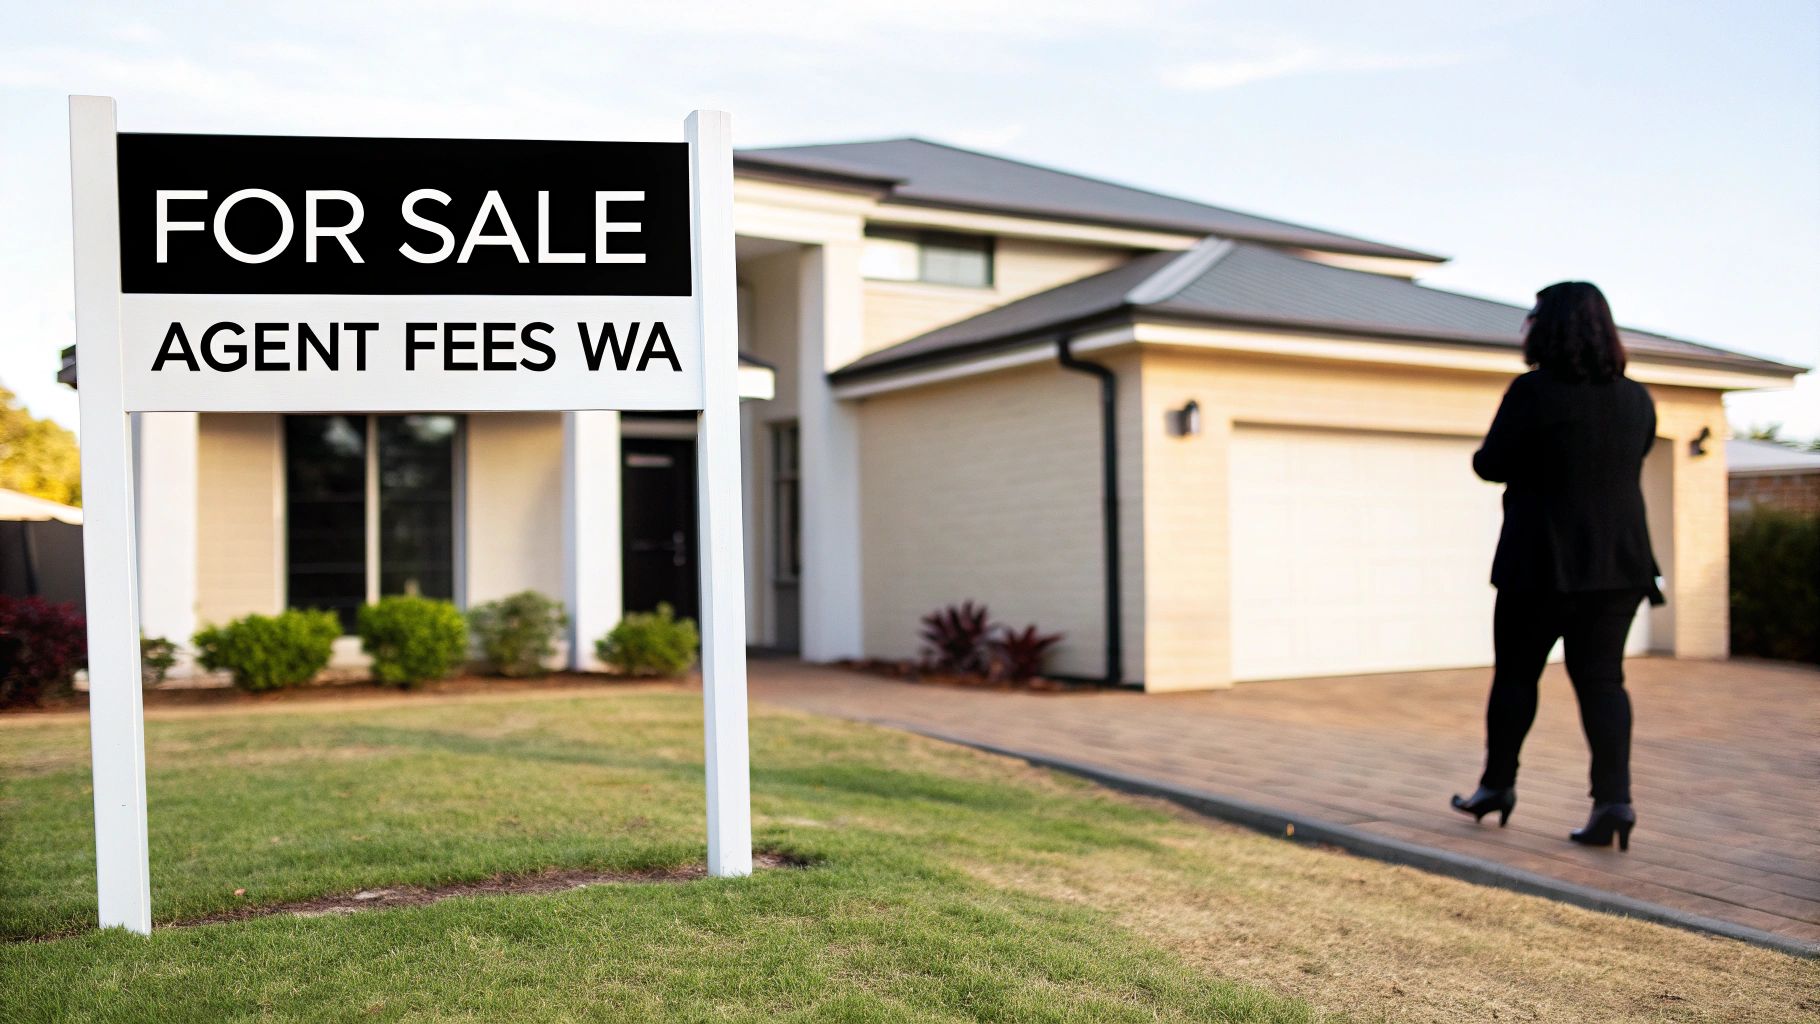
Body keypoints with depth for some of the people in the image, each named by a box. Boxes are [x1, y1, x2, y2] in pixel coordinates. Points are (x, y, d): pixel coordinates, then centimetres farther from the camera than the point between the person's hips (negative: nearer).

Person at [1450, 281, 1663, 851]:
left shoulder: (1533, 391, -13)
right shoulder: (1637, 399, 5)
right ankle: (1614, 798, -3)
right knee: (1601, 677, 7)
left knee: (1515, 674, 10)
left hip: (1543, 563, -4)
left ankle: (1497, 786, 20)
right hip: (1621, 562, 5)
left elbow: (1490, 465, -7)